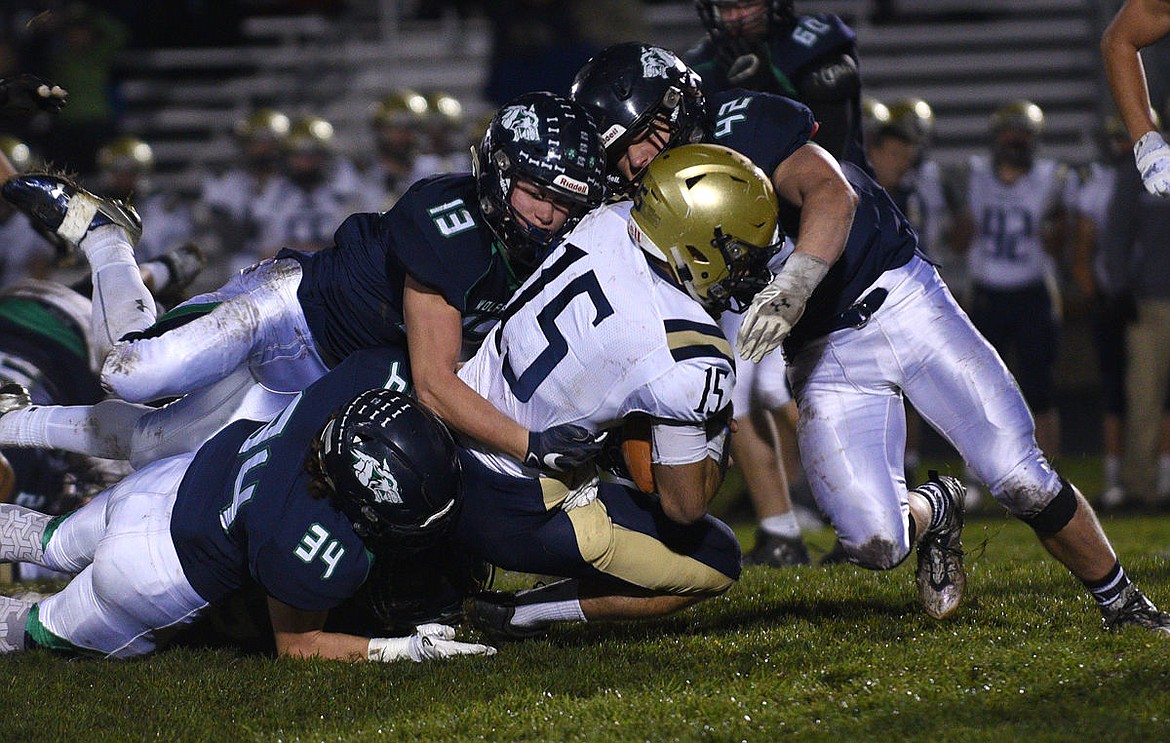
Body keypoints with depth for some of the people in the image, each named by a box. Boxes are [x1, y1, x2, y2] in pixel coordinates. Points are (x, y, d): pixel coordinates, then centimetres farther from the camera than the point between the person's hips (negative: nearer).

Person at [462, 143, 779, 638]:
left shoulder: (612, 222, -5)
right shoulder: (692, 362, -24)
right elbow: (685, 505, -13)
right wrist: (718, 437, 3)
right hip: (516, 516, -6)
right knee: (716, 562, 10)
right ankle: (520, 614, 3)